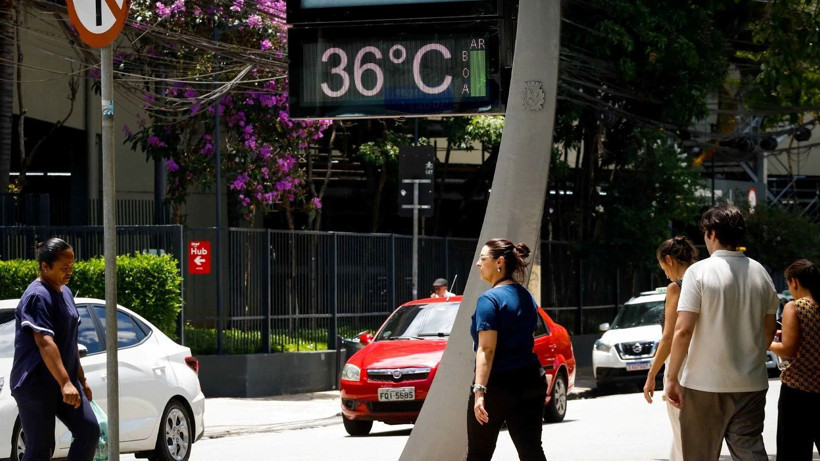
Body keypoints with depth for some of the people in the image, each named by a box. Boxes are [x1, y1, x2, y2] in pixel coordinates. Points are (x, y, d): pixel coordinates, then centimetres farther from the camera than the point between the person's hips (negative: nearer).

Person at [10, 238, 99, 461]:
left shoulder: (64, 292, 13)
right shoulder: (37, 297, -17)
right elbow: (45, 343, -29)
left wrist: (81, 380, 23)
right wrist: (65, 383, -37)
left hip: (65, 382, 9)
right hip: (35, 385, -9)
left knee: (89, 430, -3)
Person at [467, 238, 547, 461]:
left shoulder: (489, 300, -12)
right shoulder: (527, 298, 13)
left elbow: (487, 349, -20)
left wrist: (479, 391, -25)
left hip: (498, 386, -7)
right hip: (530, 382, 7)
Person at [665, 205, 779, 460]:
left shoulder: (699, 272, -10)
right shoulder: (760, 274, 6)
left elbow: (682, 330, -15)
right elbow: (769, 331, 14)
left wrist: (672, 377, -8)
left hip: (705, 382, -4)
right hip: (751, 383, 4)